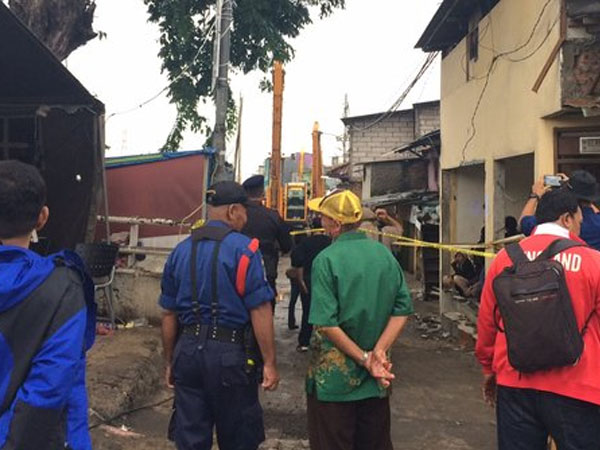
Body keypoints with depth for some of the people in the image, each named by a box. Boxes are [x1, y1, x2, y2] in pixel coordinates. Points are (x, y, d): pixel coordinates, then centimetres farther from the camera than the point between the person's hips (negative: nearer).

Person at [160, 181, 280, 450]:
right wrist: (269, 363, -8)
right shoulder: (243, 248, -10)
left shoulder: (181, 251, 7)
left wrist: (170, 362, 20)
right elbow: (260, 311, -15)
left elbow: (169, 314, 11)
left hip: (188, 350, 5)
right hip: (230, 354, -5)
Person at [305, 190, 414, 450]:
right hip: (376, 380, 5)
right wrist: (379, 352, -8)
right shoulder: (385, 254, -1)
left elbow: (326, 324, -21)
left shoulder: (326, 260, -15)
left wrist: (366, 359, -14)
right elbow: (402, 309, -3)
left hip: (335, 377, -5)